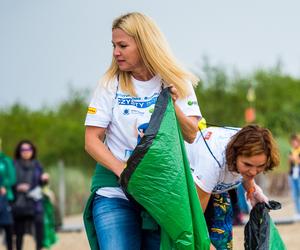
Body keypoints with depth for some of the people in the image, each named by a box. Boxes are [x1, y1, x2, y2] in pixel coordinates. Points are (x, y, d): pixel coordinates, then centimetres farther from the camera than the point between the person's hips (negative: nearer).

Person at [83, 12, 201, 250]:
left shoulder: (176, 83, 4)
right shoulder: (110, 84, 1)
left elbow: (191, 136, 0)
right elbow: (92, 141, -1)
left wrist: (171, 104, -16)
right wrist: (121, 169, -17)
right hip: (115, 192, -1)